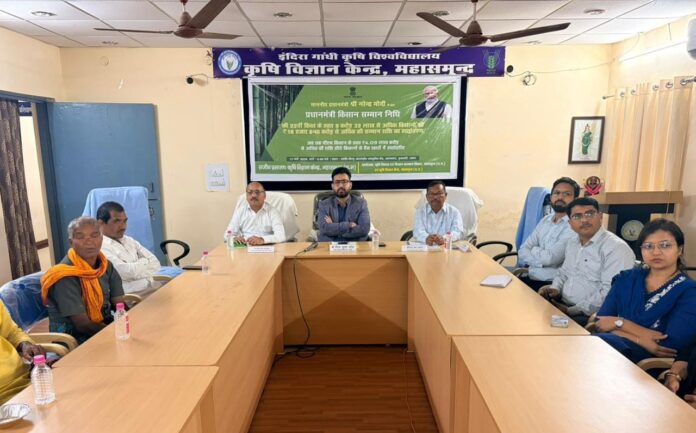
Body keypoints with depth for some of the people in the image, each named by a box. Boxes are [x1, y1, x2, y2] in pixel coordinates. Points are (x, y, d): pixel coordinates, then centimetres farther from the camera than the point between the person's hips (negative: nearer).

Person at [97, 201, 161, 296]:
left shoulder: (129, 240, 17)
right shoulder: (99, 247, -7)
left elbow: (155, 264, 9)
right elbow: (127, 272, -15)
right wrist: (145, 262, 3)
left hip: (154, 286, 8)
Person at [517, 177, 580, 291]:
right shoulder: (545, 220, 12)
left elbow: (550, 258, -19)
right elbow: (522, 252, 5)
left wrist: (534, 250, 1)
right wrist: (542, 262, -13)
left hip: (551, 284, -6)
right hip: (530, 277, 6)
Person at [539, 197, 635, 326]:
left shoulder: (616, 248, -13)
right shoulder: (572, 243, 13)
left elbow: (610, 293, -22)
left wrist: (572, 311, -20)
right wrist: (555, 288, 4)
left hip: (591, 316, -7)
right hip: (562, 305, 7)